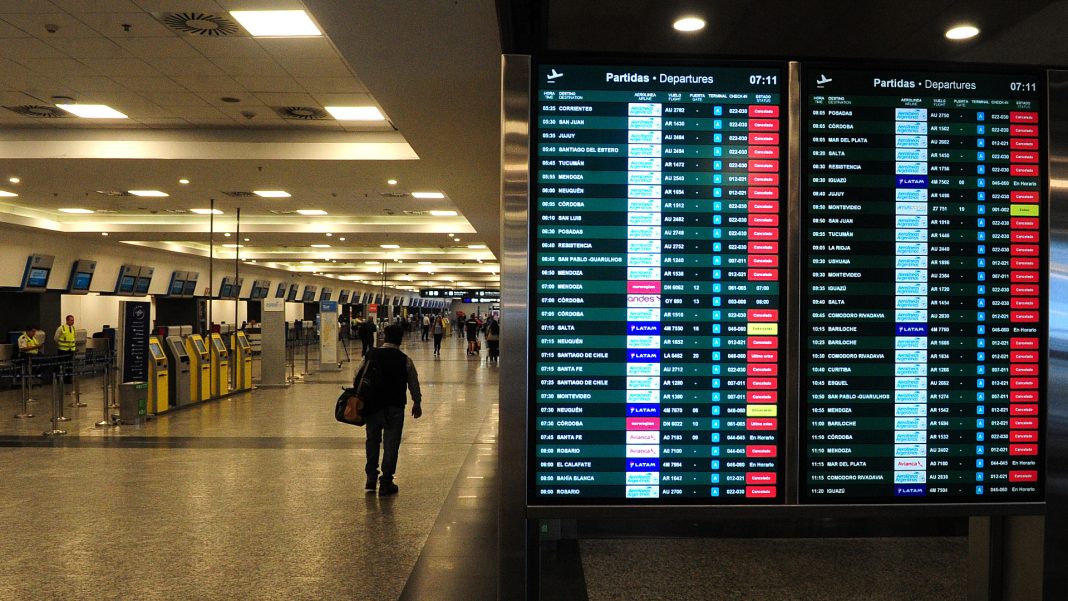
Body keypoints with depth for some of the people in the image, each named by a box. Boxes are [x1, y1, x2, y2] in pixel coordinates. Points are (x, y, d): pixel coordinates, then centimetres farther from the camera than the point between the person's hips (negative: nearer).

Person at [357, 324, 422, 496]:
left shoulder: (371, 356, -2)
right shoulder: (405, 360, -7)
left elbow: (358, 378, 4)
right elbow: (414, 384, 2)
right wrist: (417, 403, 17)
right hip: (395, 407, -2)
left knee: (372, 441, 18)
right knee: (391, 445, 4)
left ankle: (371, 480, 21)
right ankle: (386, 484, 6)